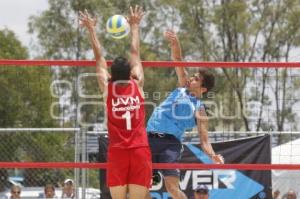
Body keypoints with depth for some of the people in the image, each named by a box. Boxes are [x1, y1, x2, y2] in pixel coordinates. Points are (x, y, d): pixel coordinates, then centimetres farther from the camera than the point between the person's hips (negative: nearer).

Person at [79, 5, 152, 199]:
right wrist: (135, 26, 26)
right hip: (140, 150, 0)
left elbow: (99, 57, 12)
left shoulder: (107, 87, 2)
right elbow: (135, 53, 15)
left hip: (117, 152, 0)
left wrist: (92, 29, 21)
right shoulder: (138, 85, 4)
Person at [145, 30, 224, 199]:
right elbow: (178, 61, 12)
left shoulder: (200, 111, 1)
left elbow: (204, 141, -2)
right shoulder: (183, 86, 16)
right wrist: (175, 43, -7)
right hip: (150, 139, 6)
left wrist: (213, 155, -23)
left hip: (170, 142, -6)